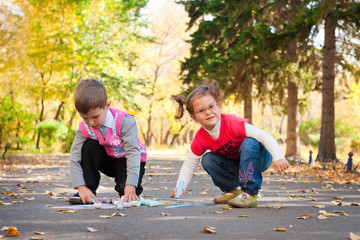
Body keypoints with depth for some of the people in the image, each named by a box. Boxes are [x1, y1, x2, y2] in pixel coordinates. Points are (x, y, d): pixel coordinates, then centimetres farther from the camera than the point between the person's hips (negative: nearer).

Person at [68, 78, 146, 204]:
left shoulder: (124, 121, -30)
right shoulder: (84, 128, -18)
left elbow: (133, 152, -34)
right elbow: (74, 157, -19)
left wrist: (130, 186, -41)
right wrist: (82, 187, -31)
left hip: (126, 160, -4)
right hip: (108, 160, 4)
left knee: (124, 187, -31)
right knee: (89, 146, -24)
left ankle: (131, 194, 8)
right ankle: (89, 191, -16)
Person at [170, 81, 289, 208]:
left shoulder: (232, 123, -31)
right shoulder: (200, 139, -15)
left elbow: (265, 136, -35)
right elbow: (188, 165, -5)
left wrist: (279, 158, -47)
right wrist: (180, 187, -20)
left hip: (259, 157, -4)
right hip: (236, 165, 5)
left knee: (249, 143, -36)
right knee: (207, 159, -17)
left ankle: (250, 194, -33)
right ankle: (232, 190, 1)